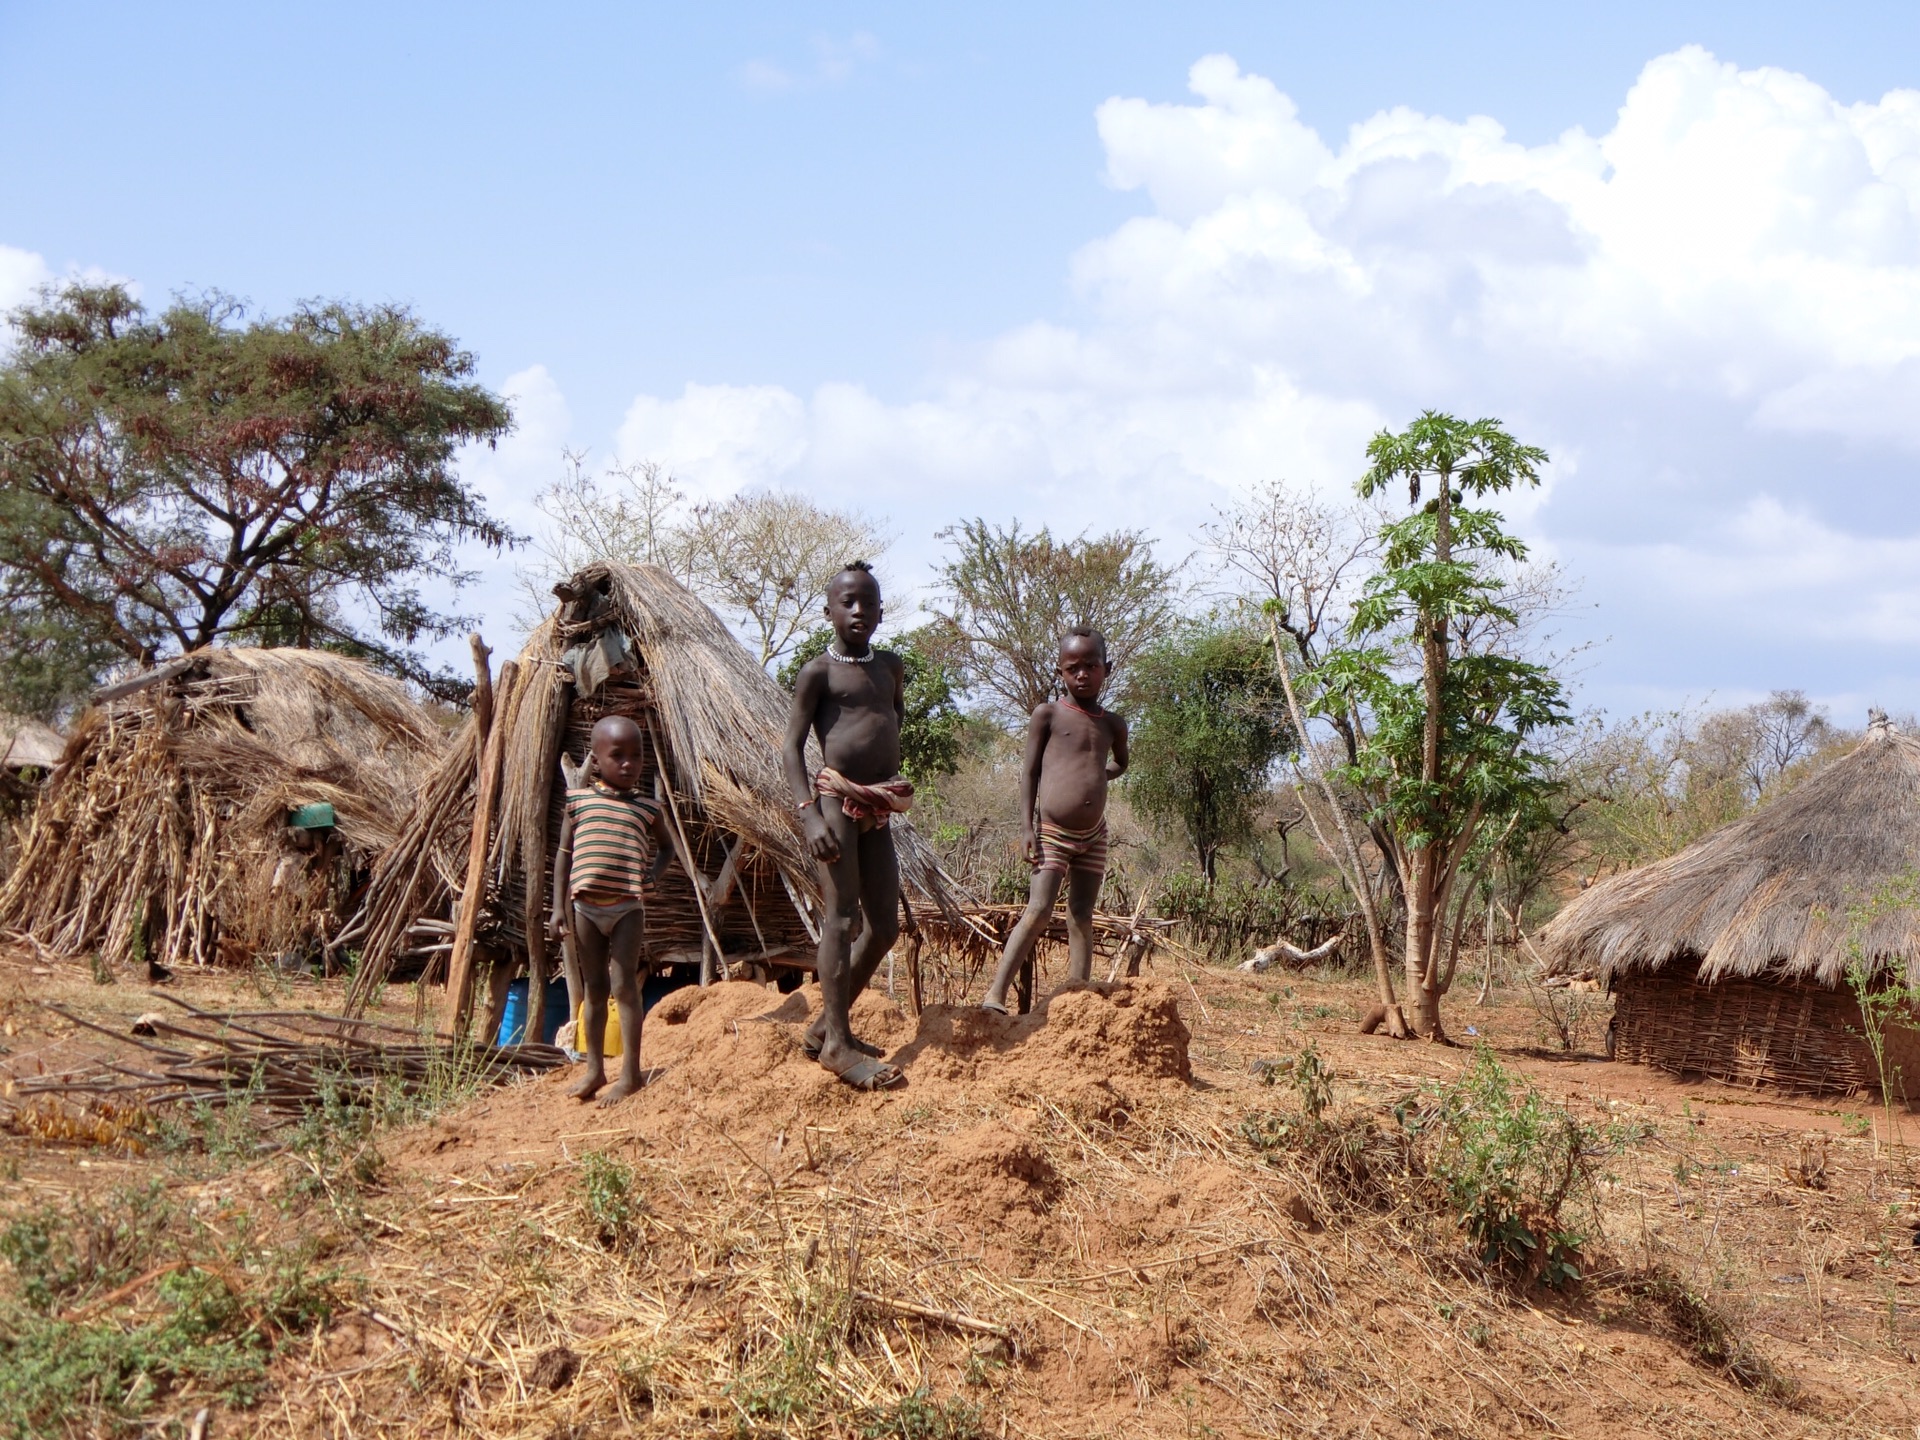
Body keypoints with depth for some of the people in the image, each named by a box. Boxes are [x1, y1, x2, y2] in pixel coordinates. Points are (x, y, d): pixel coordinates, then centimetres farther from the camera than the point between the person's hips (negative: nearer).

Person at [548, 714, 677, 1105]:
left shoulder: (647, 807, 3)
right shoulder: (579, 800, 2)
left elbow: (666, 846, 21)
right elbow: (564, 854, 6)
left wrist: (654, 873, 1)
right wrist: (558, 907, 1)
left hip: (628, 907, -1)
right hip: (586, 906, 1)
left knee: (624, 985, -5)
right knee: (594, 987, 10)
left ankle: (630, 1072, -1)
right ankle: (594, 1069, 17)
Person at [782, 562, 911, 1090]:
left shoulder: (890, 666, 15)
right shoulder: (818, 672, -3)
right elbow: (791, 747, -8)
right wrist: (810, 815, -19)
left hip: (879, 808, 7)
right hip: (836, 800, -7)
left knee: (884, 927, 6)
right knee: (842, 918, -12)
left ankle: (827, 1024, 18)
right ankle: (837, 1043, -12)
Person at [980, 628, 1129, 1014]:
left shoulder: (1112, 724, 10)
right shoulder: (1048, 715, -2)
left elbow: (1120, 763, 32)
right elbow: (1029, 771, -2)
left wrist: (1099, 776, 12)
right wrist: (1027, 827, -10)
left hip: (1093, 836, 5)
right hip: (1052, 832, -5)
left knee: (1082, 915, 6)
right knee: (1038, 911, -15)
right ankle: (995, 994, -16)